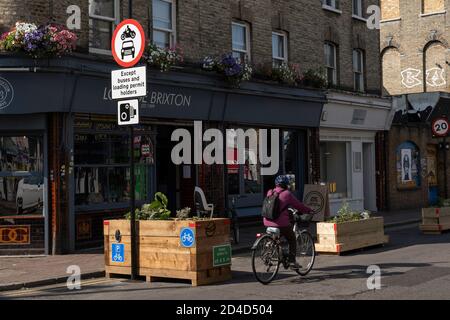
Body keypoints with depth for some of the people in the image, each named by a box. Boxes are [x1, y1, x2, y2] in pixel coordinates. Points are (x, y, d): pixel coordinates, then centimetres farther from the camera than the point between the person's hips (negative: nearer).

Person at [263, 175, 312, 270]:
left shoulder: (270, 193, 10)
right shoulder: (287, 194, -6)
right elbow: (298, 205, 0)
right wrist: (309, 210, 16)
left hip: (268, 222, 5)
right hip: (281, 223, -5)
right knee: (292, 240, 13)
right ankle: (292, 262, 9)